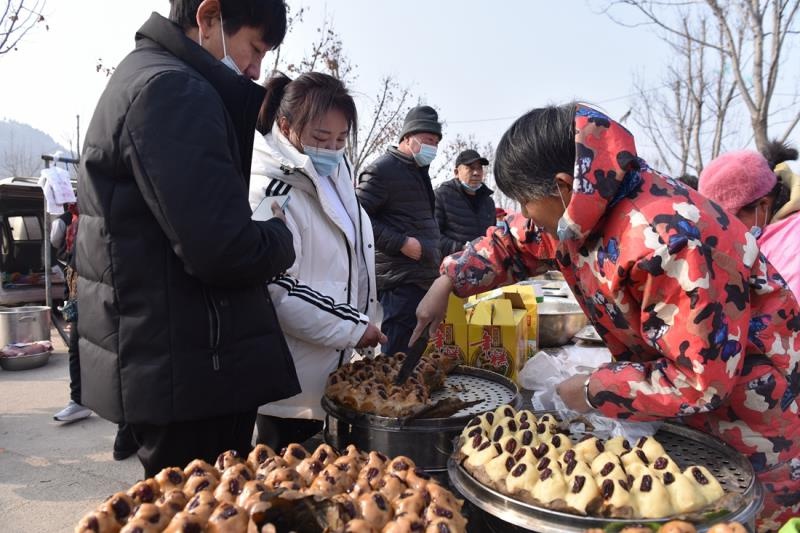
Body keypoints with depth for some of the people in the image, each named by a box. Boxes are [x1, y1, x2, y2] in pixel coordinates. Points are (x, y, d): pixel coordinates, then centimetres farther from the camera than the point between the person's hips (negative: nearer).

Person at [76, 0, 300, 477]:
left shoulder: (140, 77, 18)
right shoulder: (172, 90, -17)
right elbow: (222, 247, -26)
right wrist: (281, 237, -6)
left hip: (161, 362, 10)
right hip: (190, 370, -10)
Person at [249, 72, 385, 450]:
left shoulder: (335, 172, 8)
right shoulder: (270, 192, -20)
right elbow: (277, 292, -23)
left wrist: (364, 321, 17)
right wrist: (353, 327, -17)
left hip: (332, 368, 8)